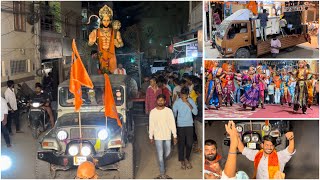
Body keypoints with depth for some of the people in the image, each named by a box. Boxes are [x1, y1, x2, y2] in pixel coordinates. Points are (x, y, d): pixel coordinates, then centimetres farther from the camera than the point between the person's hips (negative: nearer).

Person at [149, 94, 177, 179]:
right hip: (158, 137, -1)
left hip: (167, 136, 1)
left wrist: (175, 136, -3)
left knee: (167, 152, 14)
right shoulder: (153, 112, -5)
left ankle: (161, 162, 46)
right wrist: (151, 137, 3)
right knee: (160, 155, 0)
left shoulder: (169, 111, -5)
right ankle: (162, 174, 8)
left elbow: (172, 124, -2)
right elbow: (151, 125, 1)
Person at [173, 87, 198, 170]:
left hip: (189, 125, 1)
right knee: (181, 143, 4)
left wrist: (189, 104, -21)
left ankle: (187, 159, 25)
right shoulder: (177, 102, -7)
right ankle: (182, 161, 19)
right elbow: (174, 114, 1)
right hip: (180, 125, -1)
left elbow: (195, 112, -10)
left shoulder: (191, 101, -4)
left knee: (189, 143, 1)